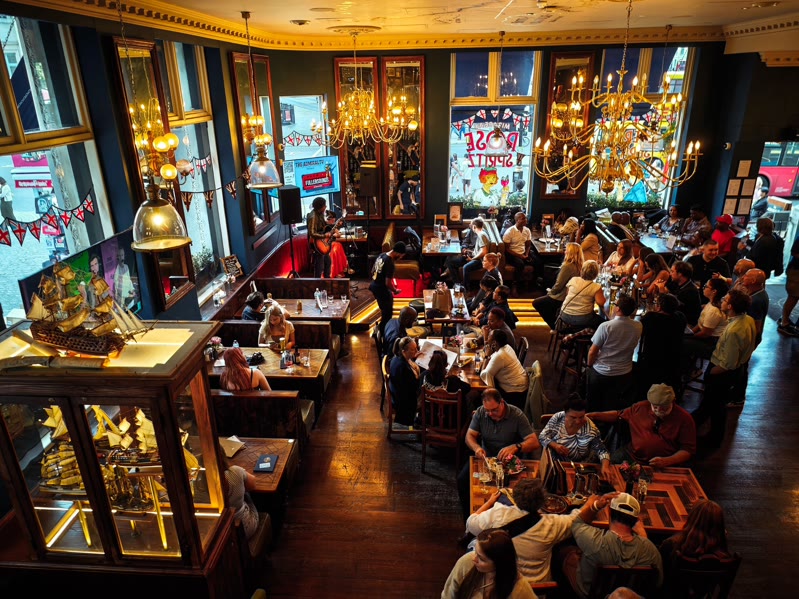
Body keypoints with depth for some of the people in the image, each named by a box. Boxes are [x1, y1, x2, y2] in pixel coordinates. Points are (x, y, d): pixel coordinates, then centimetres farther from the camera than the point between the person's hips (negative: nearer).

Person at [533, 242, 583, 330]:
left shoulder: (567, 266, -26)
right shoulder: (579, 266, 0)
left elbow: (558, 285, -22)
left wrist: (550, 291, -2)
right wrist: (551, 290, 11)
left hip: (561, 299, -9)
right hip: (570, 296, 9)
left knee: (536, 303, 7)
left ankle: (555, 327, 10)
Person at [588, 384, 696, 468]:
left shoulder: (684, 418, -3)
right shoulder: (641, 407, 6)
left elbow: (688, 450, -2)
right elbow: (619, 415, 19)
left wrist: (667, 461, -18)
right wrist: (594, 415, 7)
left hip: (661, 467, -3)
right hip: (631, 455, 3)